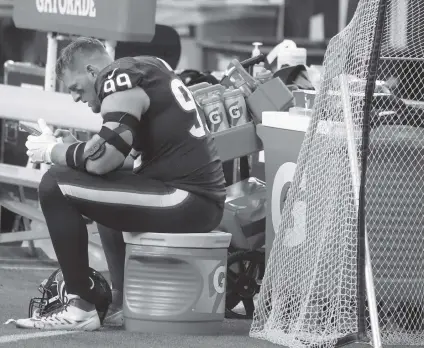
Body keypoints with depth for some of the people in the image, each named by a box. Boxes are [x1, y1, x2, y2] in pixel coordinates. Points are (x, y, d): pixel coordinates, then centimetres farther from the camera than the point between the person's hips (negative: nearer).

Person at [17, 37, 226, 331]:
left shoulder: (120, 79, -8)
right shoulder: (150, 68, 20)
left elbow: (102, 159, -18)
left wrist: (52, 150, -2)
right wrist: (71, 148, 16)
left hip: (186, 201, -10)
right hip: (207, 197, 10)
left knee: (55, 185, -9)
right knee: (103, 190, 33)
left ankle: (81, 307, -6)